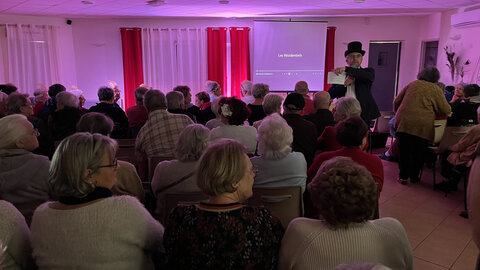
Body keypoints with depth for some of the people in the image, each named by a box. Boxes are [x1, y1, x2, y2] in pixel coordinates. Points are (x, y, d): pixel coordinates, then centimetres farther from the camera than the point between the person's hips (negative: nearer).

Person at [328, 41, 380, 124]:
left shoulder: (368, 71, 10)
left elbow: (369, 76, -16)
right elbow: (330, 95, 3)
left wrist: (346, 69, -25)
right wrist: (344, 84, -14)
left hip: (363, 114, -1)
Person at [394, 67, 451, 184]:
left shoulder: (411, 85, 15)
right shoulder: (436, 89, 7)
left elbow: (396, 102, 18)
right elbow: (446, 110, 5)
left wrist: (399, 114, 33)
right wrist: (434, 112, 24)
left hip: (403, 122, 2)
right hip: (422, 125, -2)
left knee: (404, 151, 8)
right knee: (419, 152, 12)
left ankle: (403, 176, 11)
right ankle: (414, 176, 21)